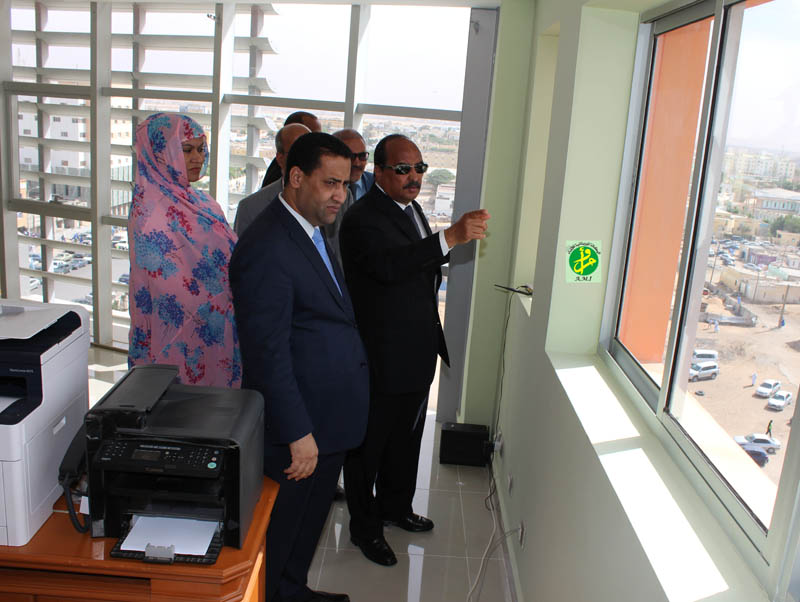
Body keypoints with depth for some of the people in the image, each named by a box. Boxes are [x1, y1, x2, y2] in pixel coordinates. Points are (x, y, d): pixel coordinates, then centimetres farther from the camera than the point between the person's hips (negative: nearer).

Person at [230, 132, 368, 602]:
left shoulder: (314, 232, 9)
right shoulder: (267, 248, -23)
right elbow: (269, 352, -25)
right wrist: (298, 433, -23)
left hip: (330, 421, 10)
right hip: (300, 426, -10)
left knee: (311, 517, 27)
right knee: (279, 530, 11)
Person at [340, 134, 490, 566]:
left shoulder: (410, 207, 10)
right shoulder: (363, 218, -20)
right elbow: (389, 266, -39)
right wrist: (450, 238, -46)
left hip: (417, 354, 9)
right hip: (380, 360, -9)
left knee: (406, 437, 24)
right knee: (369, 443, 9)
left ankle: (396, 506, 45)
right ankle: (364, 527, 28)